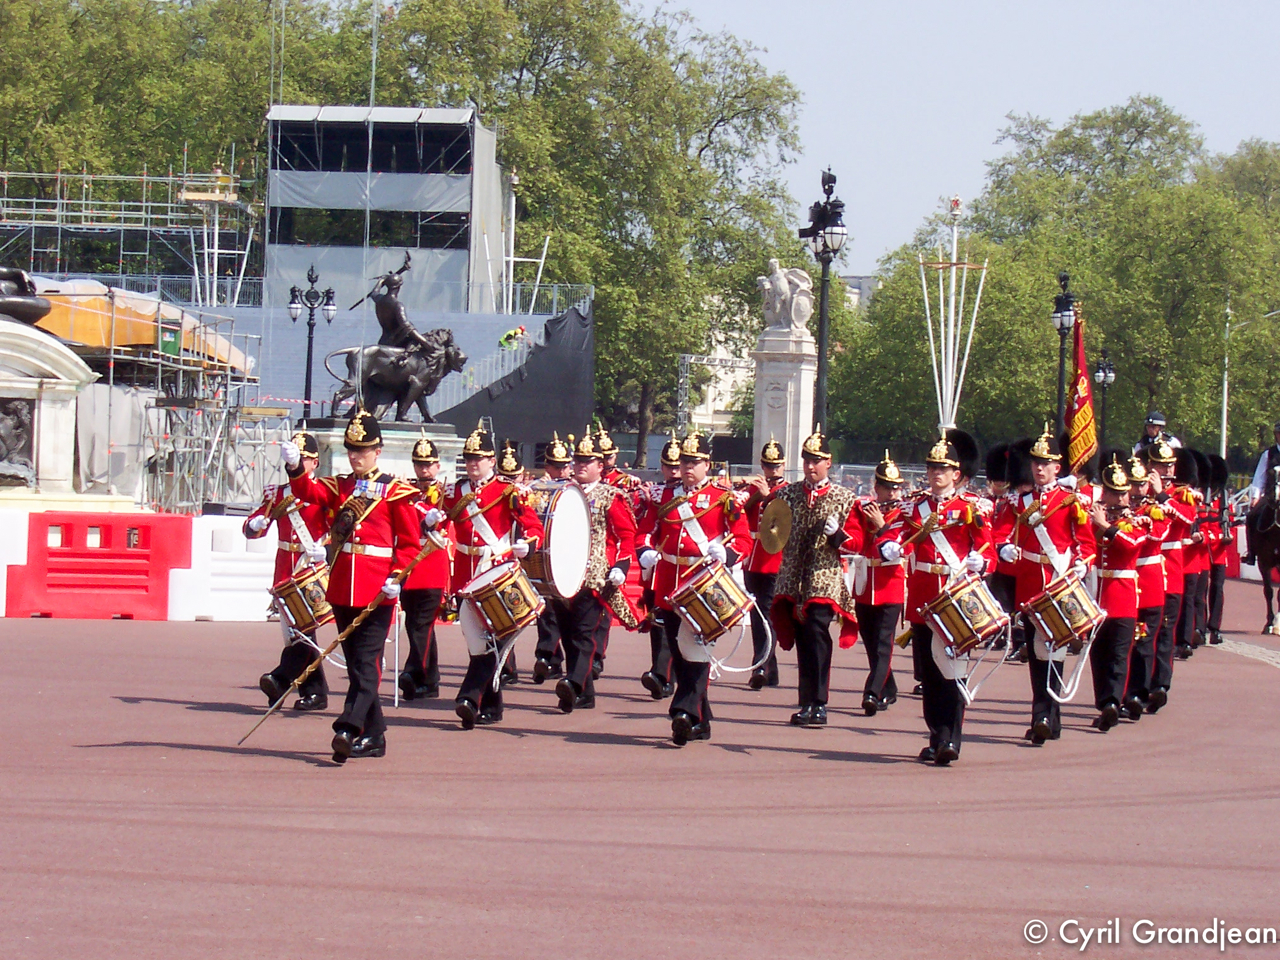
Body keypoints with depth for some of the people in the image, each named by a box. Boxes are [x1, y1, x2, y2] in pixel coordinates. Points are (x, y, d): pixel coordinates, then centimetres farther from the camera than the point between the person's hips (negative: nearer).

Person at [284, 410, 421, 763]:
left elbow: (410, 542, -1)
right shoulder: (338, 486, 15)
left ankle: (348, 729, -21)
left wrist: (397, 578, -14)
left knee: (366, 661, -11)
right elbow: (308, 492, -3)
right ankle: (374, 735, 16)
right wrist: (295, 467, -22)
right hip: (342, 586, 6)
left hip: (377, 588, -6)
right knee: (355, 662, 9)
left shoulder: (395, 490, 0)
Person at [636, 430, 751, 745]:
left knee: (695, 649, -15)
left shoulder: (724, 499, 2)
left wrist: (725, 553, -22)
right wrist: (647, 552, -7)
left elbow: (744, 538, -2)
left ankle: (685, 712, -23)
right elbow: (648, 531, 15)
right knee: (679, 654, 8)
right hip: (670, 587, 5)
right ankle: (700, 722, 17)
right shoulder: (665, 497, 14)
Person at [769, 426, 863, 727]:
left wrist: (837, 533, -17)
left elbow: (857, 542, 2)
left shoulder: (844, 499, 3)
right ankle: (808, 701, 17)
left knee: (816, 634, -15)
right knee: (803, 641, 8)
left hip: (824, 581, -4)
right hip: (793, 580, 4)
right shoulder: (788, 494, 11)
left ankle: (817, 705, -14)